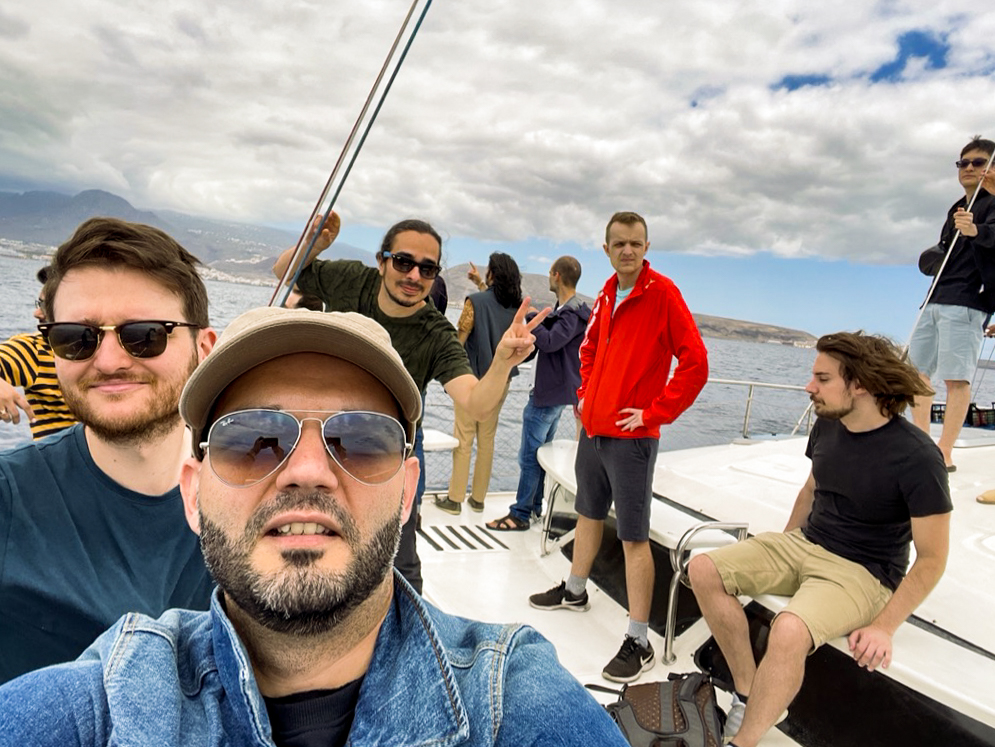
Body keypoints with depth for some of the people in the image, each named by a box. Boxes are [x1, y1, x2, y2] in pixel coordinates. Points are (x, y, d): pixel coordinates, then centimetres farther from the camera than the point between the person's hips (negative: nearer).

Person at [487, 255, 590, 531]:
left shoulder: (573, 313, -18)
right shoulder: (564, 309, 15)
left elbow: (550, 341, -30)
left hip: (549, 394, -11)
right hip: (551, 392, 11)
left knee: (529, 455, -5)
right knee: (540, 451, 17)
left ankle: (520, 515, 3)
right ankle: (535, 505, 28)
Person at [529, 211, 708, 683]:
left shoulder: (662, 293, -11)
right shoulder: (606, 296, 9)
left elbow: (695, 363, -16)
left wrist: (655, 413, -15)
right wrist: (584, 393, 13)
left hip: (631, 435, -7)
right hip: (593, 428, 7)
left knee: (634, 537, -2)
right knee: (589, 514, 22)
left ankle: (639, 643, 9)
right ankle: (574, 592, 42)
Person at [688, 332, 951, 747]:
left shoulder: (916, 458, -19)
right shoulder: (827, 426, -1)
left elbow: (931, 558, -13)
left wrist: (883, 627, -17)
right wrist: (778, 553, 14)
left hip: (863, 572, -6)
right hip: (804, 544, 7)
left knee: (789, 631, -35)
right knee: (704, 571, -11)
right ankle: (749, 692, -2)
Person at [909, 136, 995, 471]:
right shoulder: (957, 209, 23)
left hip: (967, 304, -8)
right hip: (935, 301, 8)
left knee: (956, 378, -10)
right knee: (916, 372, 8)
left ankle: (944, 453, -9)